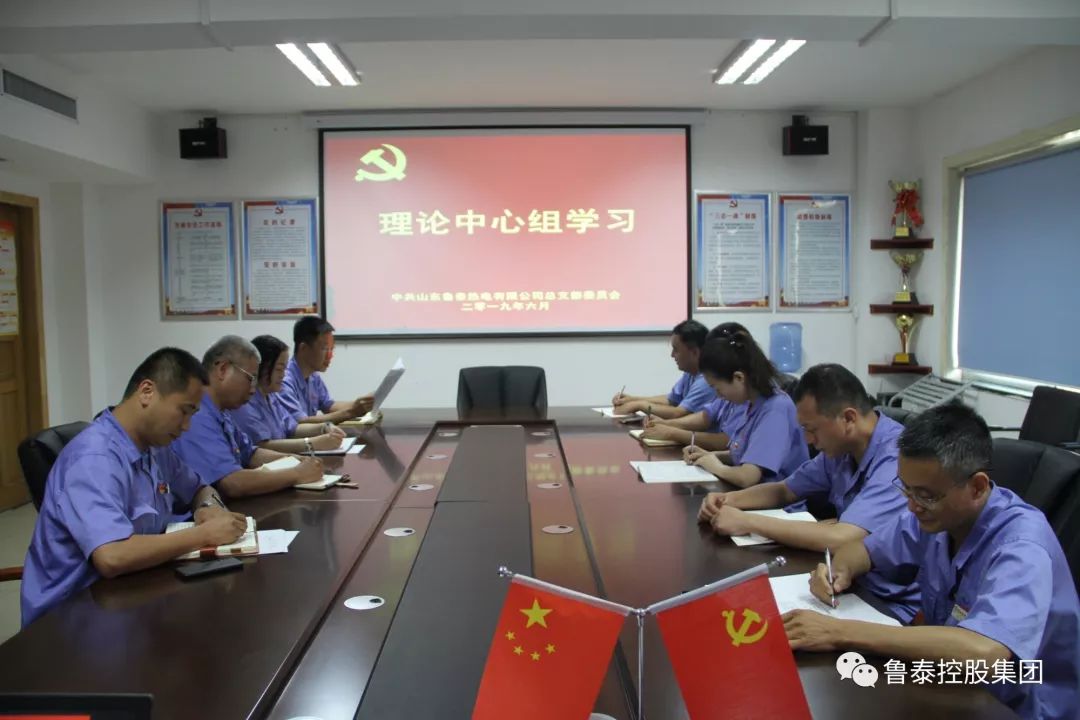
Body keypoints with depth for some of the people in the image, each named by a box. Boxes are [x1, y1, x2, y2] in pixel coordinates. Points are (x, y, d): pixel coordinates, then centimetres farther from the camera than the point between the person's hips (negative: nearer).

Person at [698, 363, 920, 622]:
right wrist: (730, 499, -4)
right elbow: (785, 491, 15)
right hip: (857, 585, 7)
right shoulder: (841, 449, 1)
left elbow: (839, 539, -35)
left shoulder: (897, 458, -25)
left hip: (895, 607, -7)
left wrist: (747, 522, -27)